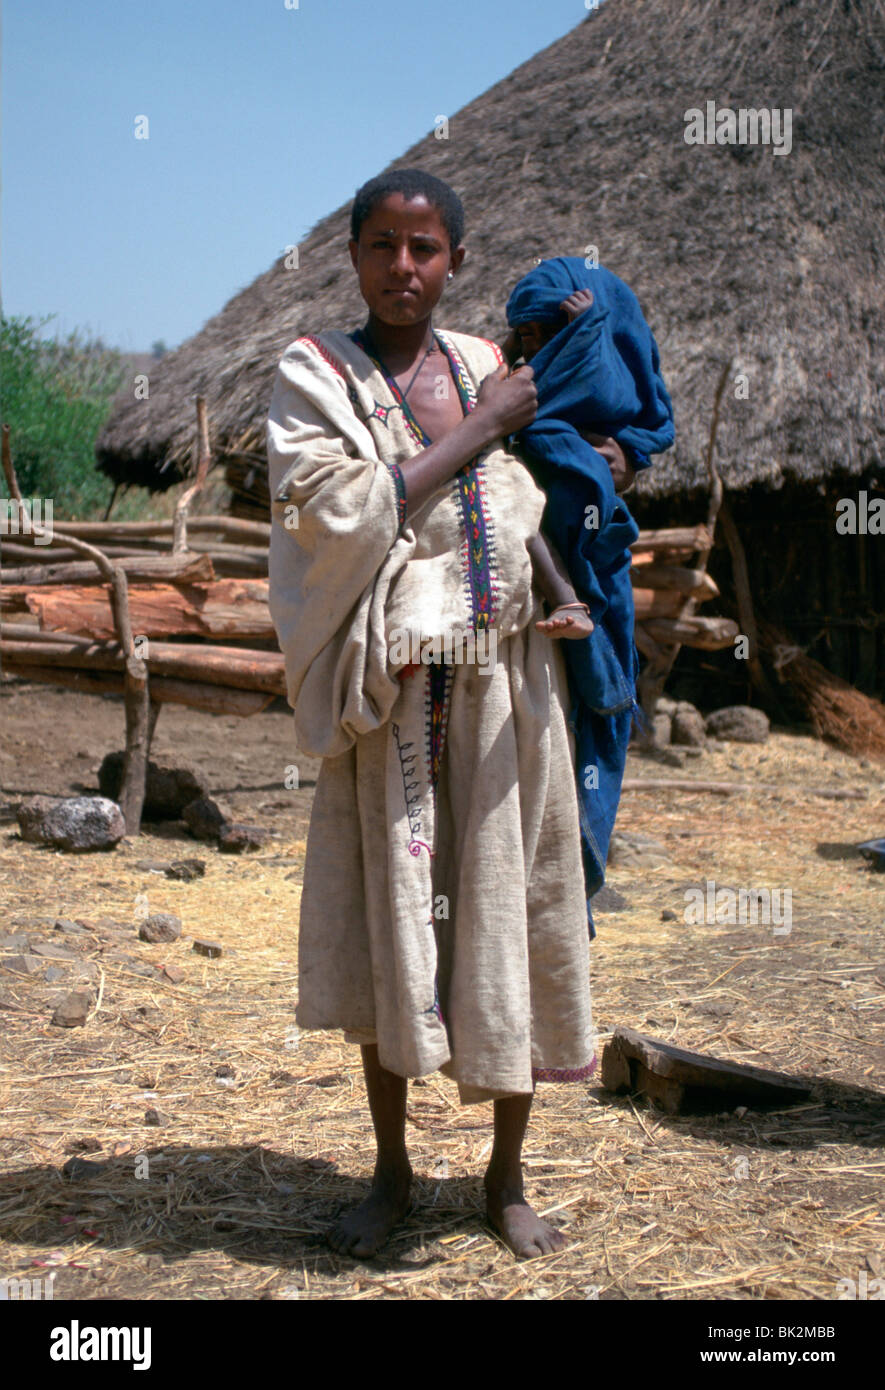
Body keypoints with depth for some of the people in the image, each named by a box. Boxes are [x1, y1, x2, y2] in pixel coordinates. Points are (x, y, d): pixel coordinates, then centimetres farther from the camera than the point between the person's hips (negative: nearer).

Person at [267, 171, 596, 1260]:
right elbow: (341, 514, -16)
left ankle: (506, 1178, 20)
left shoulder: (490, 367, 11)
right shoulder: (312, 375, 0)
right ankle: (392, 1171, 22)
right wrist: (476, 428, -10)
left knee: (507, 912, 5)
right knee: (389, 921, 4)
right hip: (390, 690, -3)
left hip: (501, 685, 3)